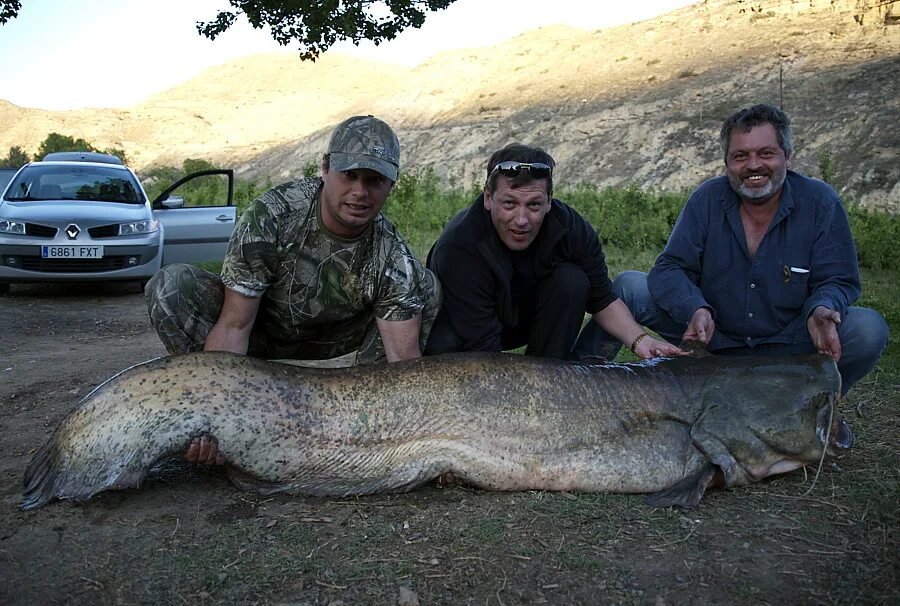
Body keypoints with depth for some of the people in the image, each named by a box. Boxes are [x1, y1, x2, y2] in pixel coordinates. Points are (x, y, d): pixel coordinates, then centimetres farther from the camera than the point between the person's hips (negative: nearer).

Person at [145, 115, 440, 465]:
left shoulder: (393, 259, -22)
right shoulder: (271, 215, -27)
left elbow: (405, 361, -26)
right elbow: (233, 325, -29)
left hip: (331, 353, 2)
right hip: (260, 339, -1)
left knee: (428, 289, -15)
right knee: (170, 287, -27)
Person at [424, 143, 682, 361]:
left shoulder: (570, 227, -23)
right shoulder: (458, 247, -37)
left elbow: (603, 300, -9)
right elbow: (483, 350, -37)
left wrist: (639, 339, -24)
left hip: (526, 318, 4)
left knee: (571, 282, -23)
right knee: (441, 345, -36)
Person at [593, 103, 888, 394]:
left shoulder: (821, 203, -6)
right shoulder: (707, 199, -5)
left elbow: (838, 280, -5)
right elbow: (670, 268, -10)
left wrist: (822, 310, -30)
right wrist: (696, 310, -32)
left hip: (789, 348, 1)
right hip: (712, 339, 0)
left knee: (869, 329, -26)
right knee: (630, 287, -17)